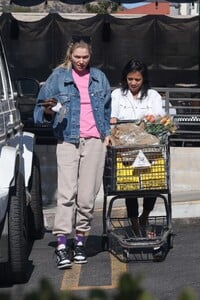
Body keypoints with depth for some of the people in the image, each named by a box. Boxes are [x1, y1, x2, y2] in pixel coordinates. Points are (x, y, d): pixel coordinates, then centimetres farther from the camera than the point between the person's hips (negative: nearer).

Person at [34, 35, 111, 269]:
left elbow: (107, 108, 24)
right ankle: (62, 245, -13)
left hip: (94, 141, 2)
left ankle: (80, 241, 9)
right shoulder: (58, 77, 6)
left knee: (87, 195, 0)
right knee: (67, 193, -12)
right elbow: (41, 109, 6)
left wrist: (107, 132, 13)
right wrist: (49, 111, -15)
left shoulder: (99, 78, 15)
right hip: (67, 140, -2)